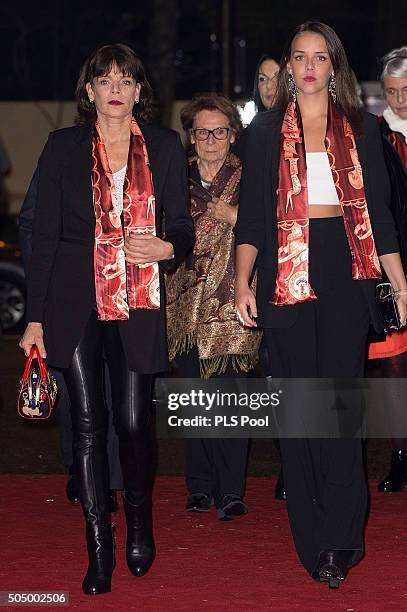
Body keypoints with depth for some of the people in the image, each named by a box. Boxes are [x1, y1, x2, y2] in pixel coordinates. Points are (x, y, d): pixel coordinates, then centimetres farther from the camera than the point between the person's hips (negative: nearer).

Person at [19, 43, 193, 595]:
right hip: (74, 303, 0)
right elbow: (44, 234, 5)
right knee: (88, 424, -1)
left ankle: (140, 523, 27)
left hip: (138, 304, 0)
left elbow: (182, 228, 8)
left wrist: (165, 248, -16)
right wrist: (35, 317, 2)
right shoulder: (63, 147, 5)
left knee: (133, 422, 0)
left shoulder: (165, 147, 7)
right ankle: (99, 549, 7)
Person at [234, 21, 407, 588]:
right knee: (297, 404, 1)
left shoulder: (361, 128, 11)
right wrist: (242, 281, -6)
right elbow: (252, 215, 6)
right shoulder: (265, 131, 10)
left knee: (339, 399, -9)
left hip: (345, 269, 0)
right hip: (287, 272, 1)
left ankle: (338, 541, -8)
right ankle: (311, 540, 8)